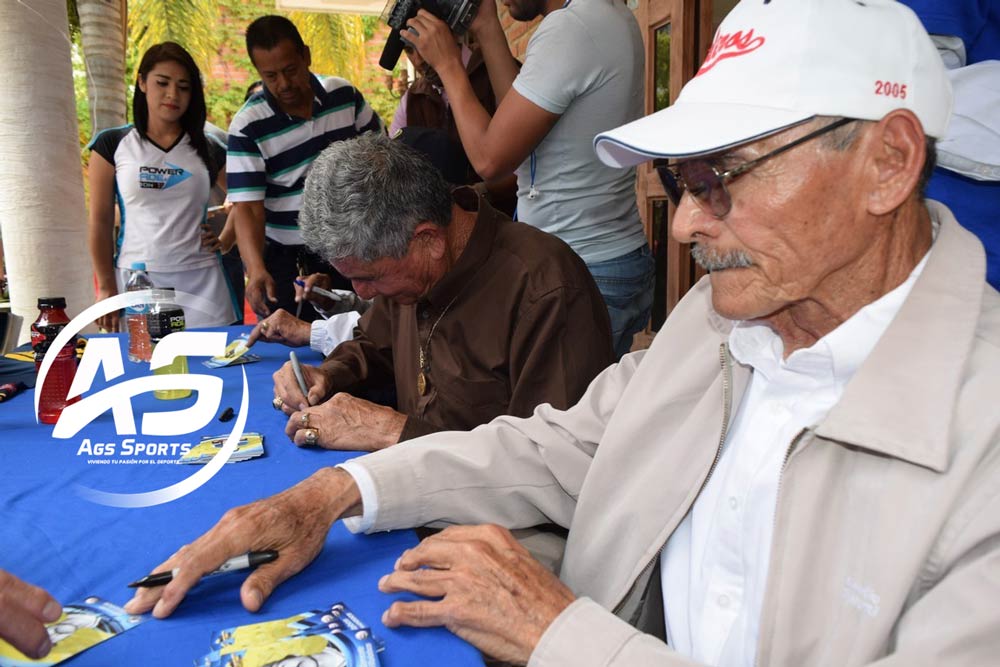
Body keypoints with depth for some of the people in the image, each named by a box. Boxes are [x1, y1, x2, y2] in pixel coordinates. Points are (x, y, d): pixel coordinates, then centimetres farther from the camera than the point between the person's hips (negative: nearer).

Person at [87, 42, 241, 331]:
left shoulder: (209, 151, 8)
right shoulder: (112, 145, 5)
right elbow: (100, 222, 4)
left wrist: (227, 239, 3)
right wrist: (107, 288, -1)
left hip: (201, 279, 1)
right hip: (135, 280, -1)